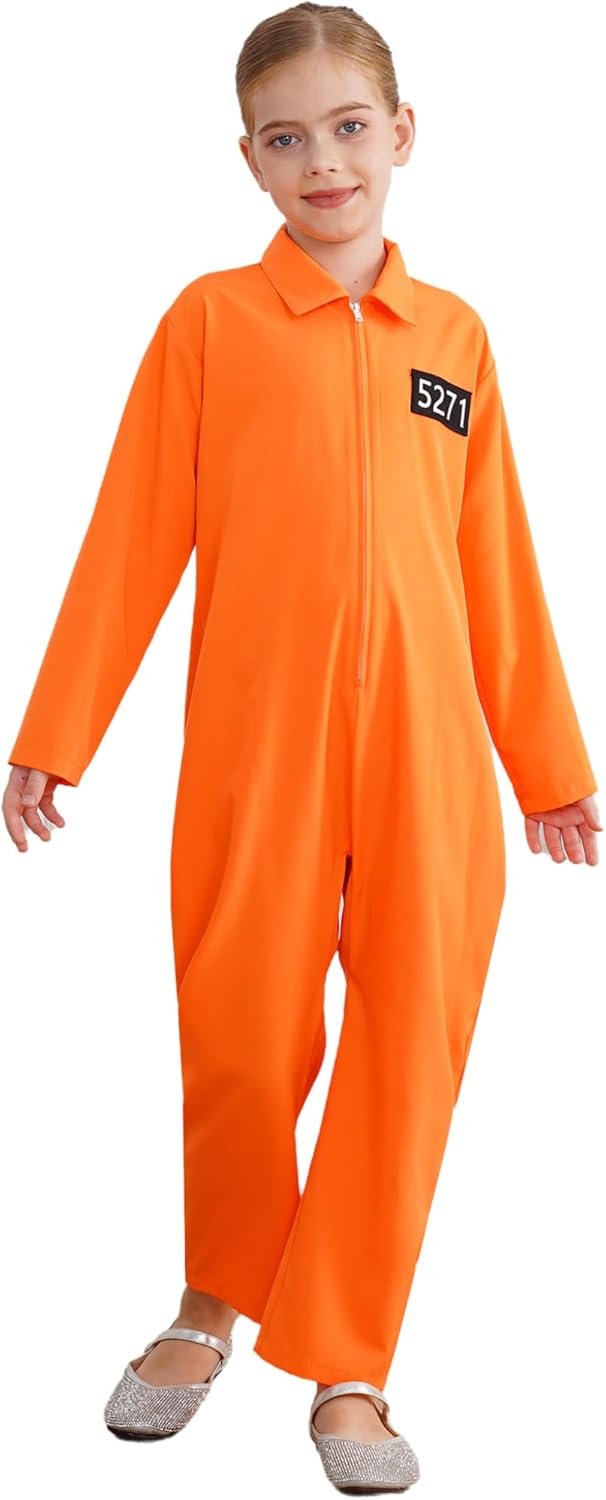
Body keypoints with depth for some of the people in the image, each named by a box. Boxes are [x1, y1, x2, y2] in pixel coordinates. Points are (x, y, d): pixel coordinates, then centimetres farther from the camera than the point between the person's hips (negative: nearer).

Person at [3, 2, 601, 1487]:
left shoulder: (455, 337, 12)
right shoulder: (209, 320, 4)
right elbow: (130, 541, 2)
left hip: (429, 758, 2)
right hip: (253, 751, -2)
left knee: (409, 1048, 2)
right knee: (242, 1041, 5)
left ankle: (346, 1363, 17)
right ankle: (216, 1302, 31)